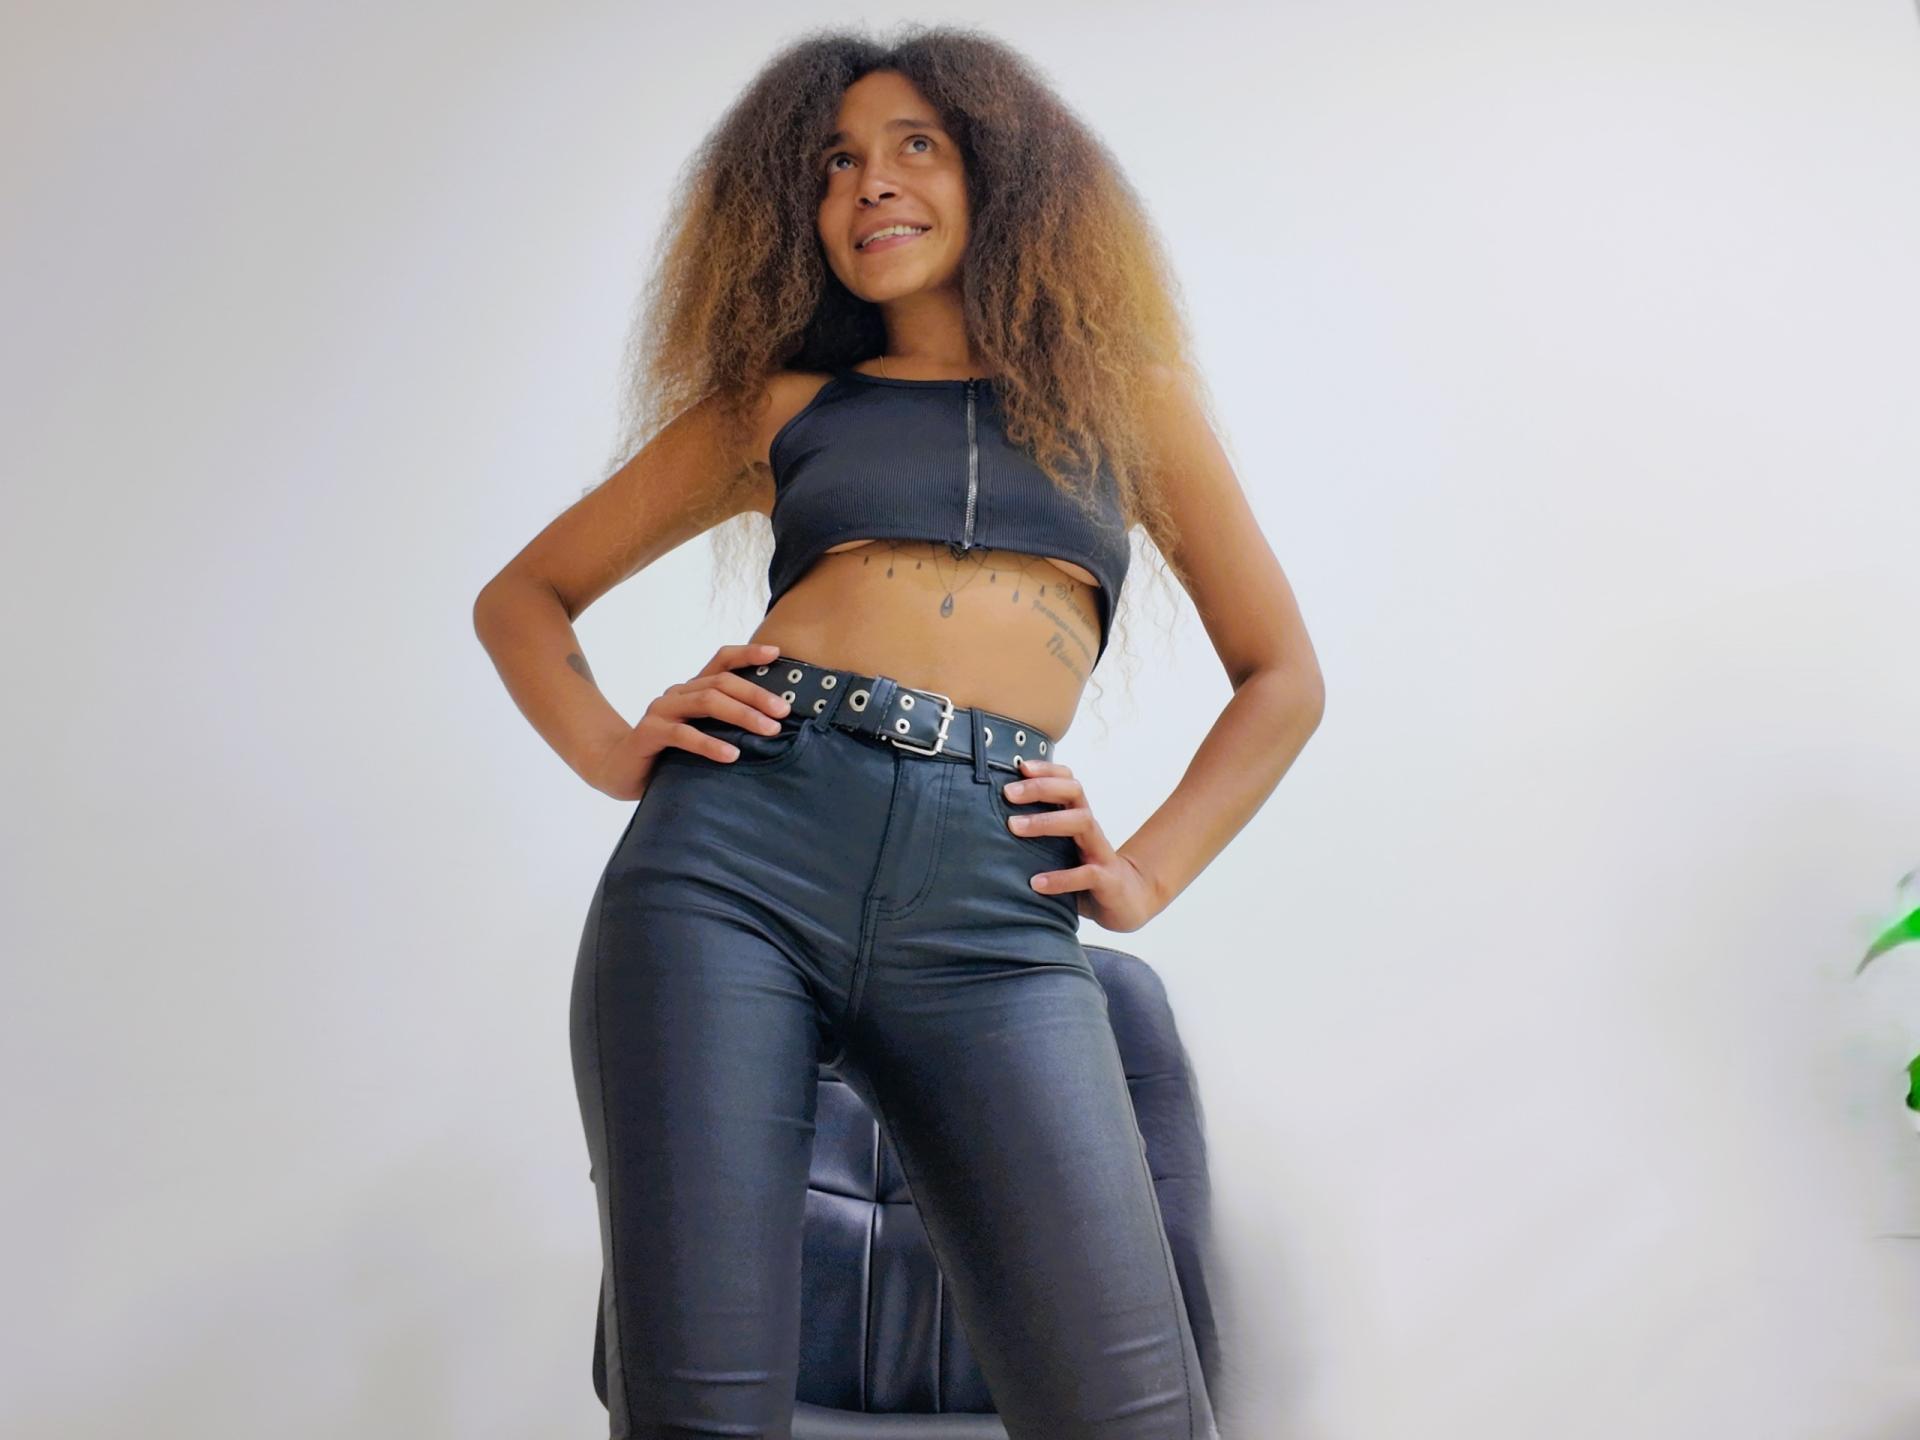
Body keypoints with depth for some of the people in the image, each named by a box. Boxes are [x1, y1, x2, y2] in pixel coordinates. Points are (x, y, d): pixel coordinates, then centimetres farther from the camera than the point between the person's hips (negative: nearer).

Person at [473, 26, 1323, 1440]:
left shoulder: (1123, 391, 21)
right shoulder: (777, 400, 21)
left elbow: (1282, 676, 22)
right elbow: (525, 597, 25)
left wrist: (1148, 874, 8)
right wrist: (612, 752, 5)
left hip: (993, 909, 0)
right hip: (738, 846, 1)